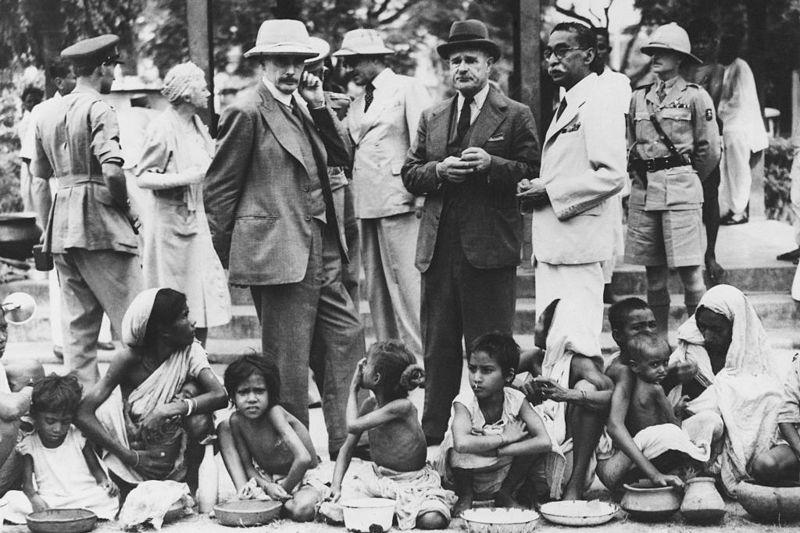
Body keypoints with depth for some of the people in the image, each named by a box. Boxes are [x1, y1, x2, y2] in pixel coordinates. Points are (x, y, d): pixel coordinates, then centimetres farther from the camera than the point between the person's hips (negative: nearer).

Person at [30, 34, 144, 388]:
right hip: (100, 224, -8)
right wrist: (128, 210, -5)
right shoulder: (98, 110, -9)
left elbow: (38, 182, 17)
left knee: (77, 324, 11)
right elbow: (112, 172, -21)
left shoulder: (48, 115, 14)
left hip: (61, 227, 8)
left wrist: (46, 231, 22)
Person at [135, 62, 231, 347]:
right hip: (170, 224, -8)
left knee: (206, 301, 6)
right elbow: (142, 177, -16)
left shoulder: (197, 126, 12)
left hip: (197, 221, 8)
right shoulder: (163, 128, -14)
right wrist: (182, 178, -25)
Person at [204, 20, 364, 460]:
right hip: (278, 254, -9)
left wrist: (320, 108, 1)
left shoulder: (300, 107, 15)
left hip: (319, 252, 9)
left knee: (346, 336, 11)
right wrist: (228, 252, -3)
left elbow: (342, 158, 13)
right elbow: (219, 187, -8)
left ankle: (343, 442, 21)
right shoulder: (248, 111, -11)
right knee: (289, 359, -1)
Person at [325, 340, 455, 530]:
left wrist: (353, 390, -12)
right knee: (330, 509, -17)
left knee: (432, 520, -34)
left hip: (415, 484, -5)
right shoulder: (369, 405, -2)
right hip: (378, 479, 5)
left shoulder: (402, 406, -23)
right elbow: (348, 448, 3)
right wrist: (336, 485, -11)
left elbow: (353, 426, -25)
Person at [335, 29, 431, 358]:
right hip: (367, 207, 7)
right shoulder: (357, 105, 21)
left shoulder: (407, 89, 0)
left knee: (406, 285, -9)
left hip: (400, 203, -7)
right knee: (376, 290, 9)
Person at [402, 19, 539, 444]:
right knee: (438, 348, 8)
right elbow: (410, 175, 14)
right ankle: (432, 436, 15)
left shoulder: (516, 116, 3)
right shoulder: (432, 118, 16)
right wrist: (439, 170, -6)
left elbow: (533, 173, -3)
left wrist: (491, 164, -17)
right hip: (438, 247, 4)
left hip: (490, 249, -4)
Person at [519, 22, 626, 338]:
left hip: (578, 244, -10)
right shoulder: (568, 104, 22)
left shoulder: (600, 100, -9)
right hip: (552, 244, 10)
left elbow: (612, 175, -20)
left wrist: (550, 192, -15)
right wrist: (535, 188, 7)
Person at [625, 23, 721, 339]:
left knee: (689, 271, -7)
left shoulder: (695, 97, -1)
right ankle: (659, 340, 15)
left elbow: (710, 150, 2)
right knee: (653, 274, 7)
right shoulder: (640, 97, 12)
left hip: (680, 190, -5)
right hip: (643, 190, 5)